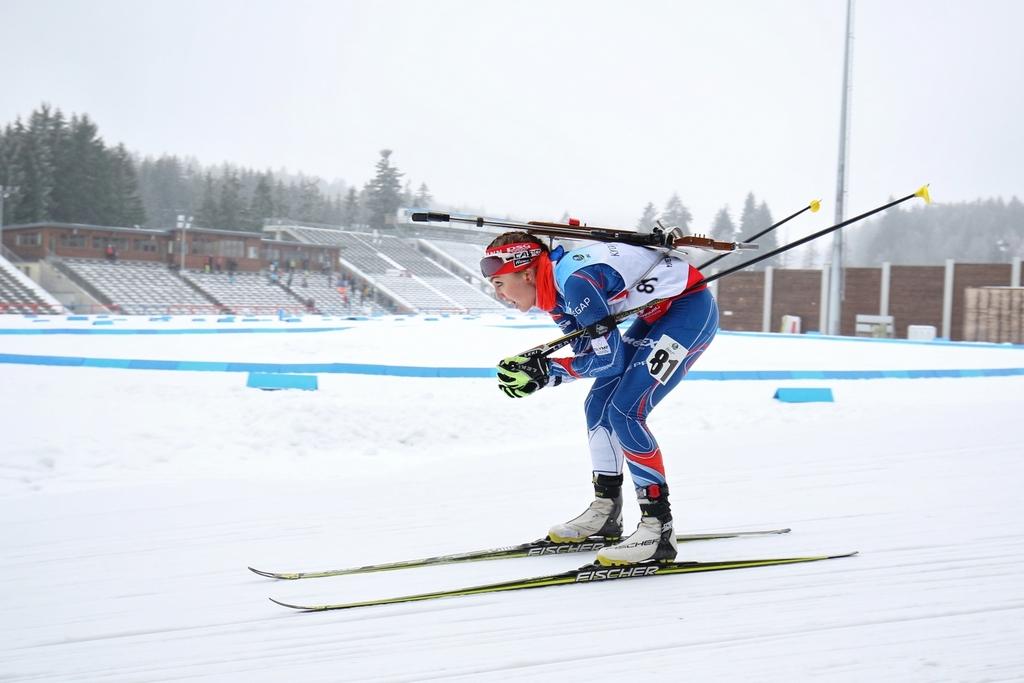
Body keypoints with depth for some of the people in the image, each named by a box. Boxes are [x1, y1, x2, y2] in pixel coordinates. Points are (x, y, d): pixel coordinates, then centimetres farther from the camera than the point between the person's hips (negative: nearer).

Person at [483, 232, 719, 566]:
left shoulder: (574, 278, -26)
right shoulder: (557, 287, 3)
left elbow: (610, 358, -23)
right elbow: (589, 352, 3)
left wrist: (545, 372, -18)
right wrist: (531, 366, -10)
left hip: (691, 308, -10)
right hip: (659, 312, 10)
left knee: (625, 412, -17)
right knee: (598, 405, 10)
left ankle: (658, 529, -13)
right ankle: (605, 513, 22)